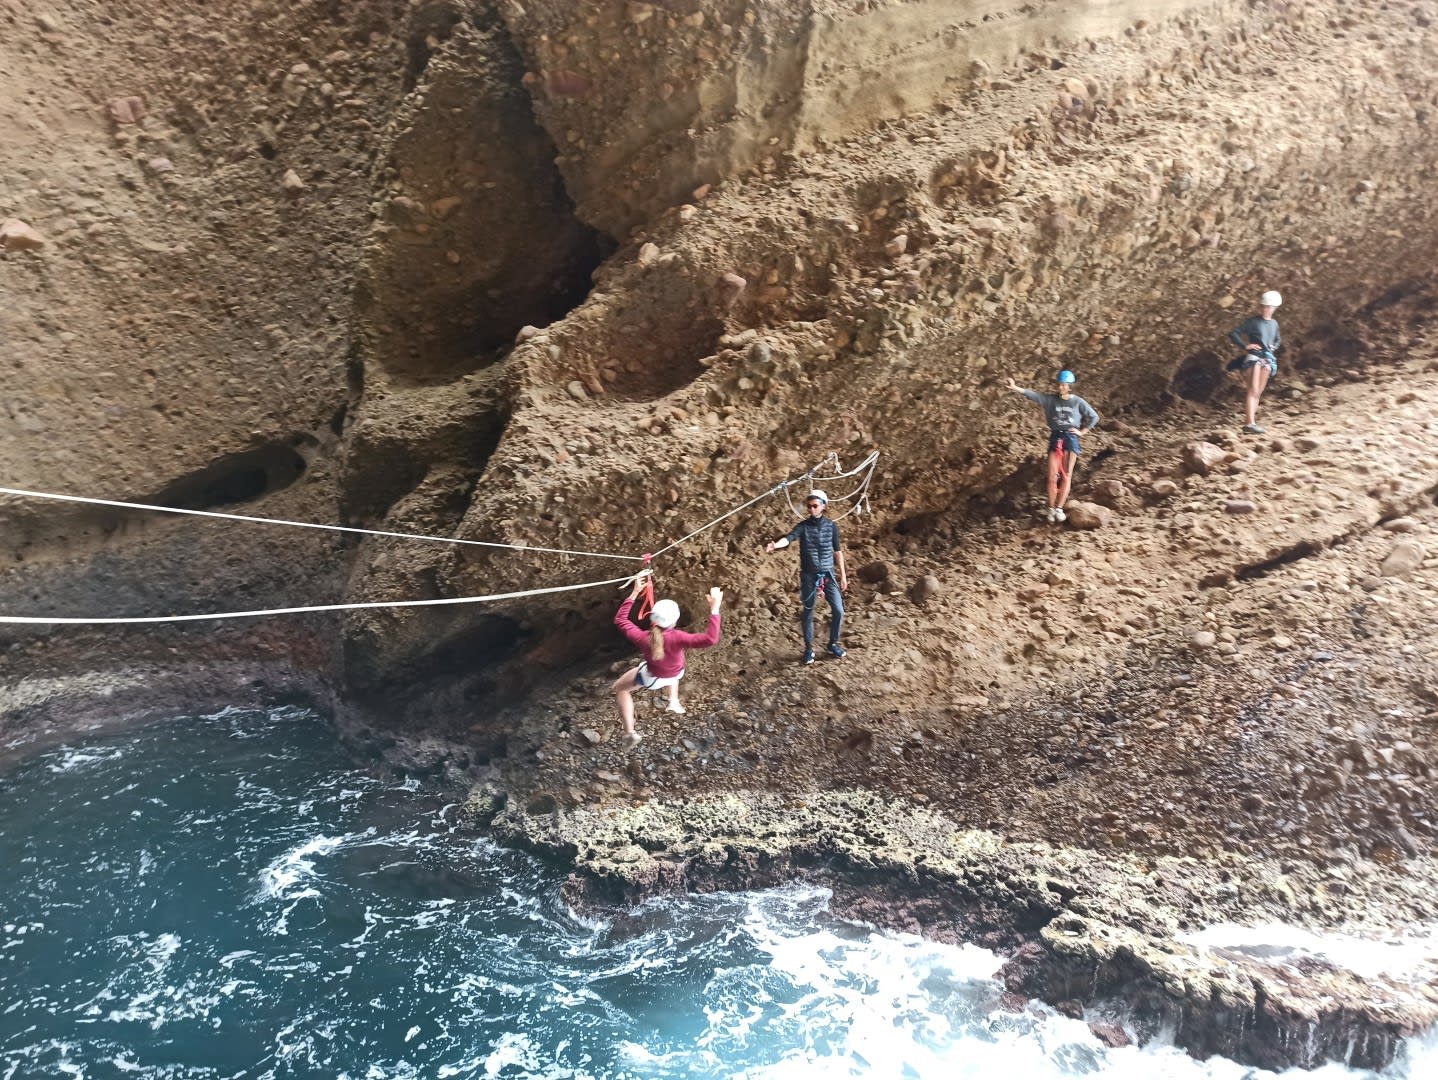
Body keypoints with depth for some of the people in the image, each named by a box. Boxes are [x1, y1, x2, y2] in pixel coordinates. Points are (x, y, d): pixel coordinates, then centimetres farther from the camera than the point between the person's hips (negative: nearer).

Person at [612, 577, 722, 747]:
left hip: (653, 676, -1)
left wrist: (634, 593, -21)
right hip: (675, 674, 1)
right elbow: (710, 639, -49)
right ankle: (673, 701, 40)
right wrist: (714, 608, -48)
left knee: (620, 688, 24)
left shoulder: (642, 638, -38)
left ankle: (630, 731, 15)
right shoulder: (676, 638, -44)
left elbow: (620, 619, -22)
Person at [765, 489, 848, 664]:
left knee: (838, 611, 0)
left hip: (828, 574, 2)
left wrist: (843, 575, 9)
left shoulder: (831, 527, 1)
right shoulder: (802, 526, -6)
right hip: (809, 576, -2)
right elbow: (789, 538, -26)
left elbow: (837, 552, 8)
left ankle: (833, 644, 20)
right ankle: (809, 648, 20)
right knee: (808, 613, 7)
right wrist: (775, 545, -48)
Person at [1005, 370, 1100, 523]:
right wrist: (1016, 388, -22)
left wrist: (1082, 431, 0)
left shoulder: (1078, 402, 0)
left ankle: (1059, 508, 4)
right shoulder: (1051, 399, 3)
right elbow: (1034, 395, -9)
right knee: (1052, 477, -3)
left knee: (1066, 476, -1)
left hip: (1070, 438, -1)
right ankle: (1051, 509, 6)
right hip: (1055, 438, 1)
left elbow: (1094, 417, 7)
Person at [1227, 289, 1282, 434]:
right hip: (1253, 357, -7)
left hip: (1267, 359, 7)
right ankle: (1249, 423, -24)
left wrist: (1274, 347, 9)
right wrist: (1245, 346, -17)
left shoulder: (1274, 323, 14)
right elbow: (1233, 334, -10)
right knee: (1253, 390, -16)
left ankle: (1251, 421, 12)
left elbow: (1278, 340, 30)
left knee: (1258, 392, 8)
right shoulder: (1252, 321, -4)